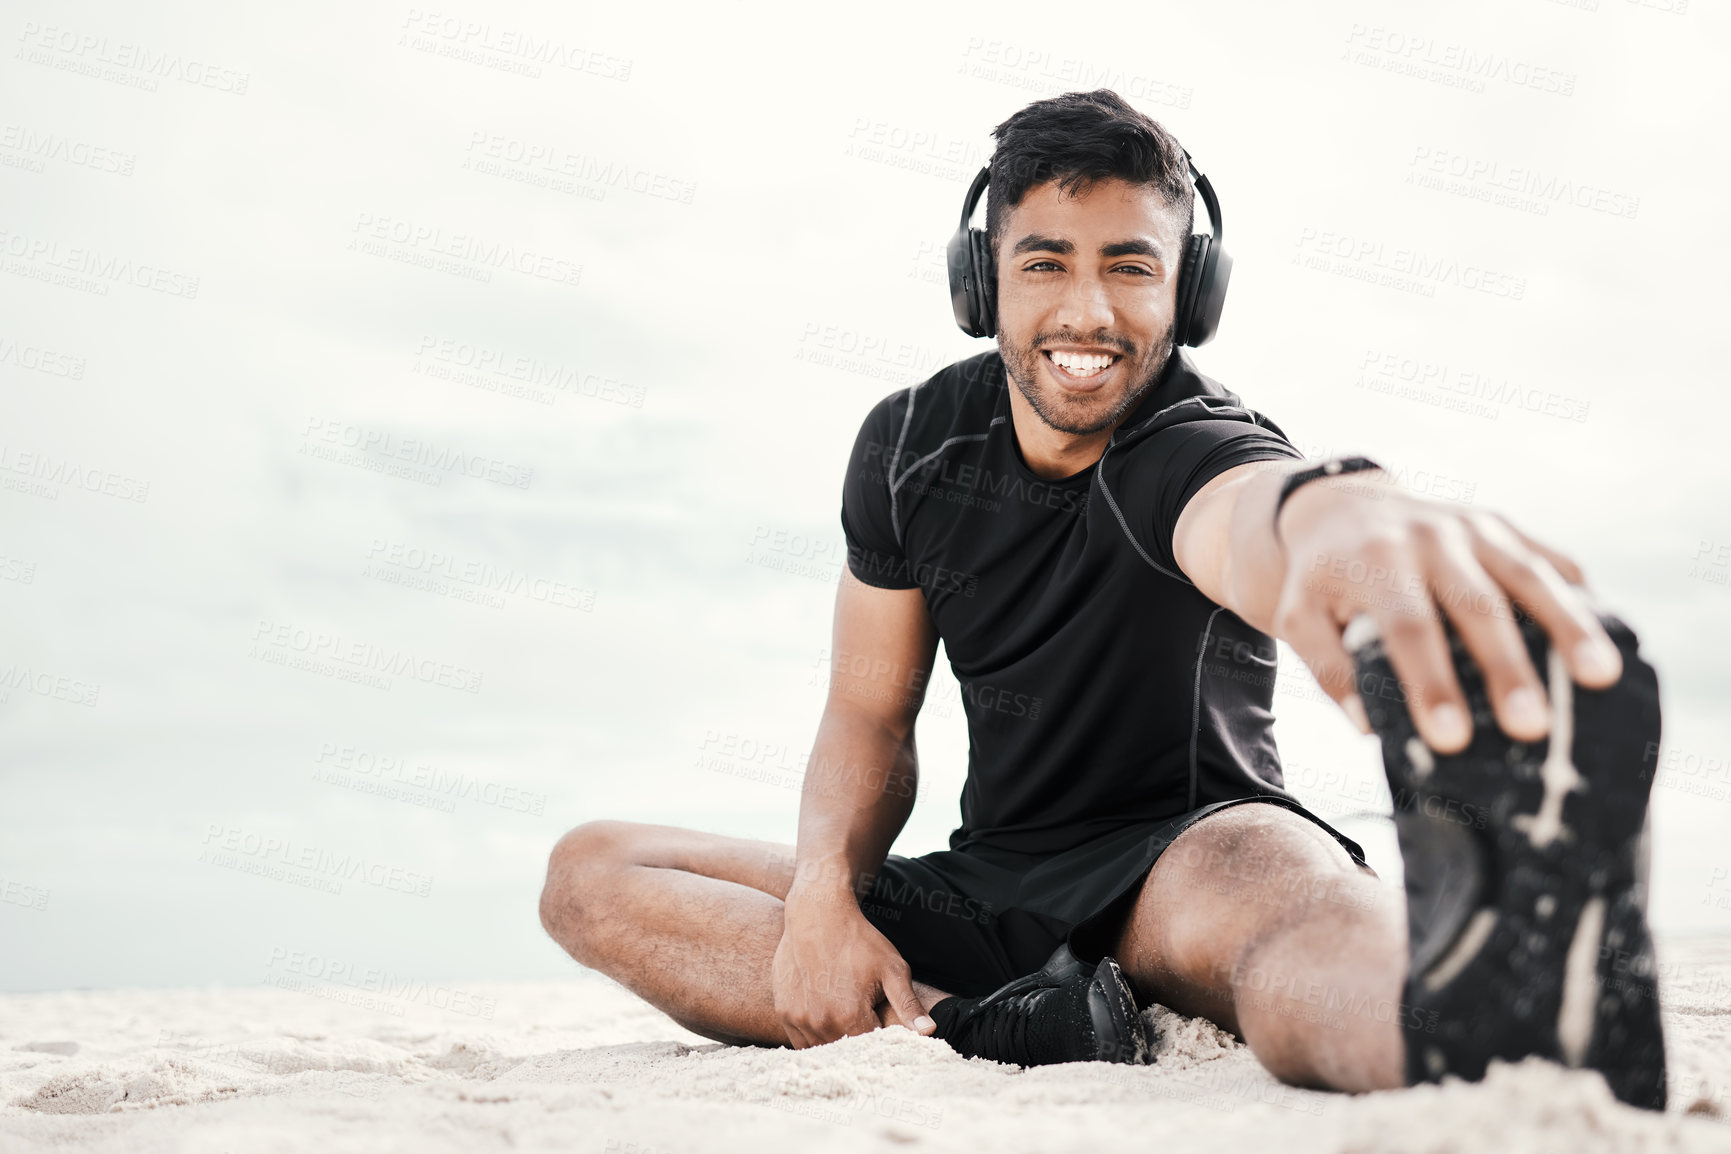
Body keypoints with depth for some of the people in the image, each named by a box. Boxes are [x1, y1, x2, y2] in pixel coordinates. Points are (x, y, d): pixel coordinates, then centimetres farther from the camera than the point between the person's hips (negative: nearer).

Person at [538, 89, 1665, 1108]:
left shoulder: (1190, 438, -17)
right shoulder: (909, 443, 0)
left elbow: (1242, 513, -45)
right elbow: (870, 714, 4)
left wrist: (1328, 513, -72)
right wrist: (824, 895, -18)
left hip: (1184, 853, -5)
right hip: (984, 886, 6)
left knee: (1278, 888, -42)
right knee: (591, 874, -9)